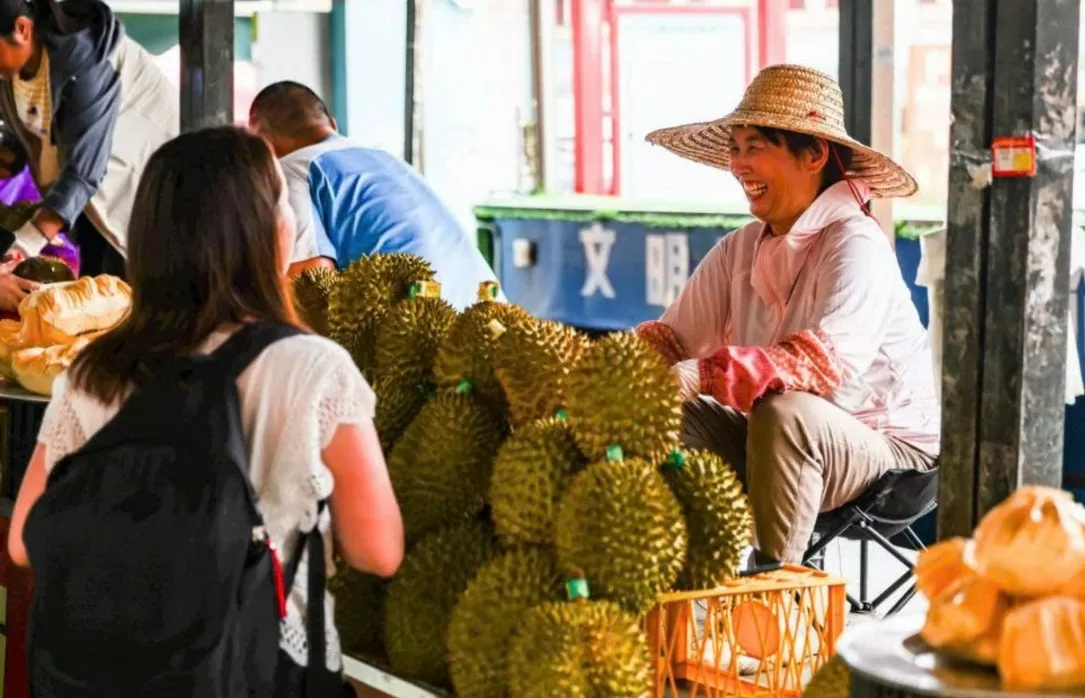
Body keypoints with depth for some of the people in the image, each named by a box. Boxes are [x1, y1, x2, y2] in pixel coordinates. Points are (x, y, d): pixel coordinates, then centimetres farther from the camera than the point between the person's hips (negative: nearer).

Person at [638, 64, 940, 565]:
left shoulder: (856, 246, -19)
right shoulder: (739, 250, 4)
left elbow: (828, 363, -36)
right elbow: (674, 336, -2)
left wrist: (701, 376, -45)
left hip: (888, 449, -7)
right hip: (785, 446, 7)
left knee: (785, 411, -36)